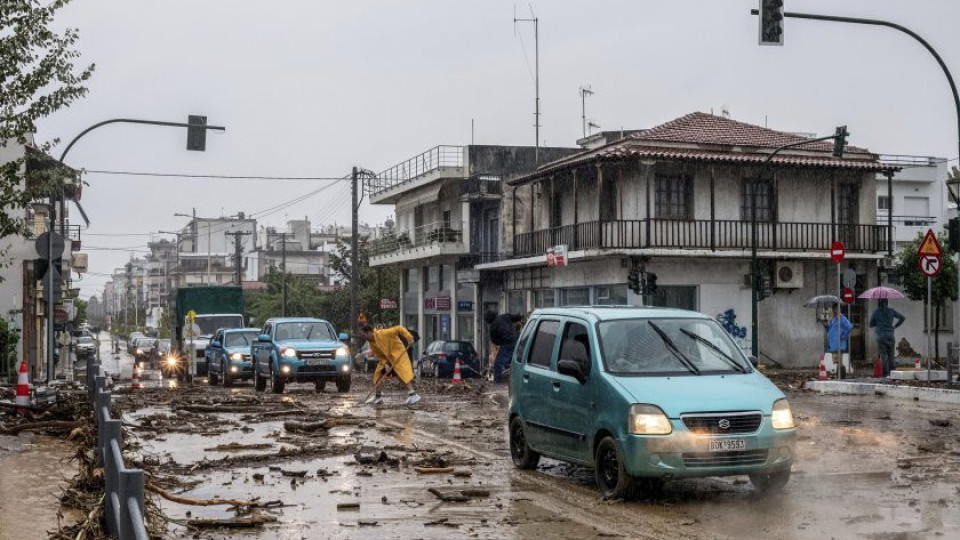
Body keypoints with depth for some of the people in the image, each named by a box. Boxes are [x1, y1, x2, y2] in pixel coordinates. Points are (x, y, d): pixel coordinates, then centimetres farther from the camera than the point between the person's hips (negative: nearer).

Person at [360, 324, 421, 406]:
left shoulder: (383, 333, -26)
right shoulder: (372, 343, -3)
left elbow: (399, 329, -24)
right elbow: (379, 355, 3)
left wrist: (409, 338, -30)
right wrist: (385, 363, -13)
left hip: (398, 354, -8)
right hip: (387, 359, 8)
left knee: (403, 373, -21)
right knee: (379, 374, 7)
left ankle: (413, 395, -23)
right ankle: (378, 397, 21)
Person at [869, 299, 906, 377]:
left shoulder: (876, 312, 0)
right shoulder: (891, 311, 2)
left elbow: (871, 325, 9)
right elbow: (902, 318, 10)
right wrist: (895, 326, 15)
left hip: (880, 337, -1)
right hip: (890, 336, 1)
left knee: (883, 355, 0)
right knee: (891, 354, 10)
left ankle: (885, 374, -7)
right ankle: (891, 373, 7)